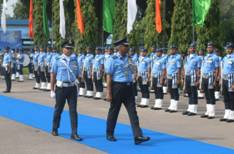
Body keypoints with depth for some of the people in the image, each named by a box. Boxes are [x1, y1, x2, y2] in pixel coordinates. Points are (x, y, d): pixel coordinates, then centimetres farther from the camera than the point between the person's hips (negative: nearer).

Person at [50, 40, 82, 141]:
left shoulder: (74, 61, 6)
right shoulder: (58, 61, -3)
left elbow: (77, 75, 10)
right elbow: (53, 76, -2)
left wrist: (77, 89, 8)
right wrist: (52, 90, -4)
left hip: (72, 88, 2)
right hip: (61, 88, -2)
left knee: (73, 111, -2)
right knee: (58, 109, 11)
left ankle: (74, 133, -1)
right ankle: (54, 129, 30)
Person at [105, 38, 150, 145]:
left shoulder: (129, 58, 8)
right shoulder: (113, 60, -9)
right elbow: (109, 76, -11)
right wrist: (108, 93, -13)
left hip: (128, 87, 5)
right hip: (117, 87, -5)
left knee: (132, 111, -3)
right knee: (114, 111, 8)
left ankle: (138, 136, -9)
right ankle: (109, 134, 25)